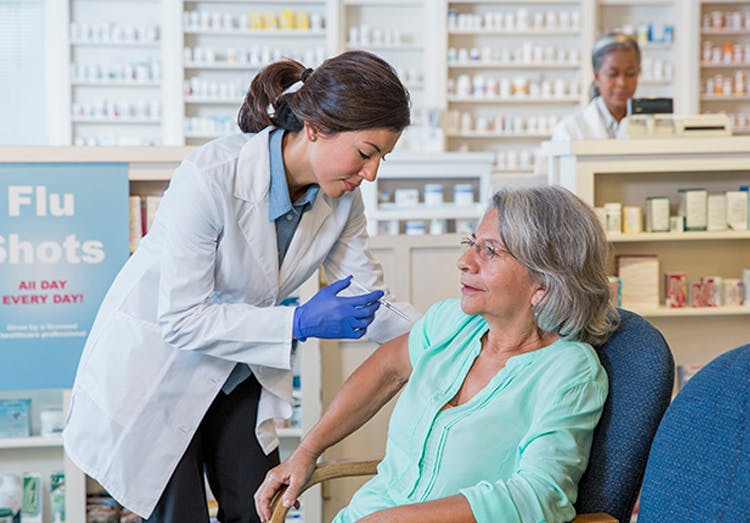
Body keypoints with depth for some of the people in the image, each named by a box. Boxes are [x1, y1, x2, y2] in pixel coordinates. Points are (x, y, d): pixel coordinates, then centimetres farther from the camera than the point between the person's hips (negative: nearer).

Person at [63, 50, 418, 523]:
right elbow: (179, 319, -30)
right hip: (158, 364, -6)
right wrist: (301, 323, -35)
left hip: (239, 370, 6)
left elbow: (371, 303, -4)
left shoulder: (341, 197, -12)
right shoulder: (212, 177, -32)